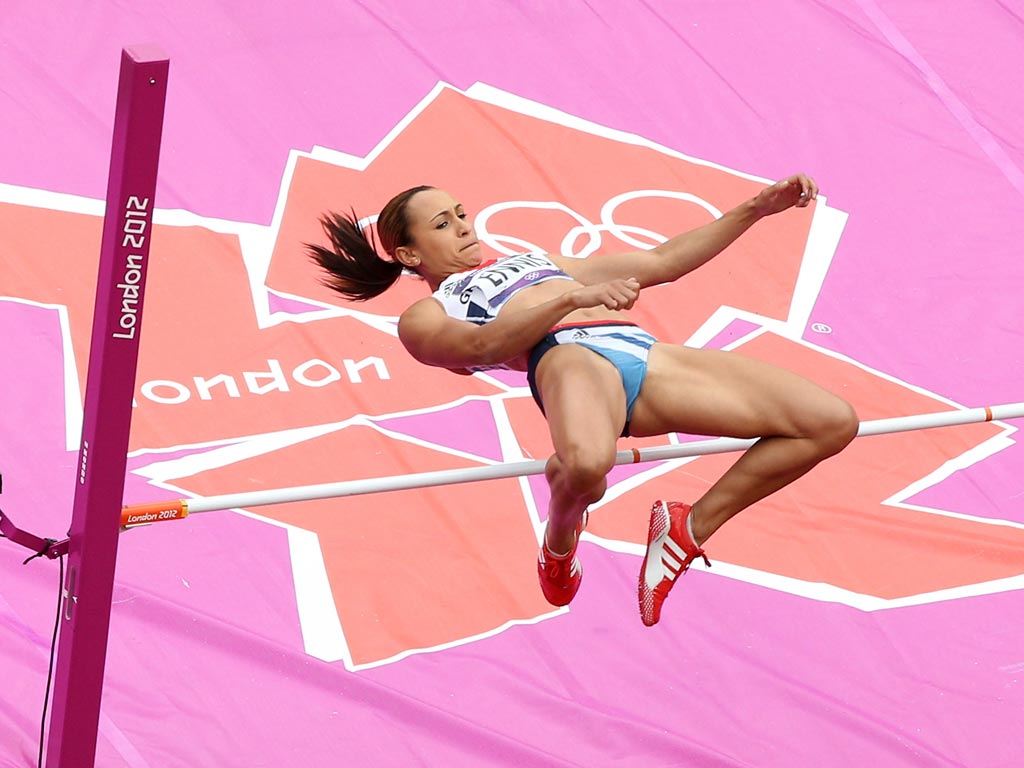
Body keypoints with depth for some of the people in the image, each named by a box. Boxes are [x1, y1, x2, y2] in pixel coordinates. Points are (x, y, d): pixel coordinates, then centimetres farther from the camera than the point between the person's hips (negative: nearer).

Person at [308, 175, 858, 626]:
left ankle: (689, 527, 5)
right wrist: (574, 296, -19)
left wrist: (754, 209, 30)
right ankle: (559, 542, -5)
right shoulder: (424, 317, 19)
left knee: (834, 422, -5)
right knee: (586, 464, -44)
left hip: (648, 356, 6)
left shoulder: (537, 261, 40)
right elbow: (480, 347, -5)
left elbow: (661, 261, 37)